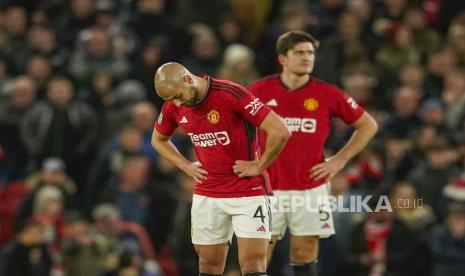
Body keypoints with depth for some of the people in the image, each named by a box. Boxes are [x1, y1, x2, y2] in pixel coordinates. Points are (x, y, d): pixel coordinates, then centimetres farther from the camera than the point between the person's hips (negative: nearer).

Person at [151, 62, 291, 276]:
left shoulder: (231, 94, -19)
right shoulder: (173, 106, 0)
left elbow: (280, 132, -22)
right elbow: (158, 140, 22)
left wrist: (259, 166, -13)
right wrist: (186, 166, 8)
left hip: (248, 192, -5)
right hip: (206, 196, 5)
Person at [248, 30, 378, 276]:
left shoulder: (326, 94, -2)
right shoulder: (261, 90, -2)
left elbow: (368, 125, 7)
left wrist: (340, 160, 0)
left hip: (310, 188, 0)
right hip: (268, 188, 0)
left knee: (305, 255, 3)